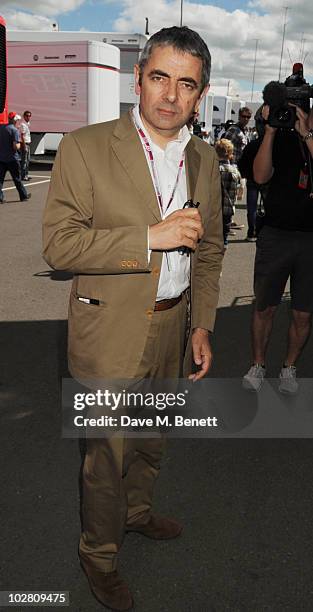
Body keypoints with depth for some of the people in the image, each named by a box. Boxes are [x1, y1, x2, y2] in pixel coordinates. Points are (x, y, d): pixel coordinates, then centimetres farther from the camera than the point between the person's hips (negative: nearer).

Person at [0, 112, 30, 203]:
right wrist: (19, 144, 1)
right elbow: (15, 146, -19)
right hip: (12, 158, -4)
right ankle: (24, 196, 21)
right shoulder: (15, 130, -13)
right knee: (17, 179, 8)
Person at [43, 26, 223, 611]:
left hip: (173, 328, 5)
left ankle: (136, 510, 53)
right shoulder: (85, 147, -12)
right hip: (109, 329, -5)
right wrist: (150, 237, -26)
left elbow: (208, 250, 11)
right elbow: (59, 243, -18)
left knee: (152, 438, 24)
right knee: (108, 452, 9)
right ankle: (99, 552, 36)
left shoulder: (204, 159, 5)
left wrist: (202, 324, 6)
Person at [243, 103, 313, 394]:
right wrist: (270, 130, -18)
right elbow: (261, 176, -12)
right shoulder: (282, 139, 2)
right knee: (265, 307, 10)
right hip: (275, 235, 0)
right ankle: (258, 365, 28)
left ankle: (289, 367, 29)